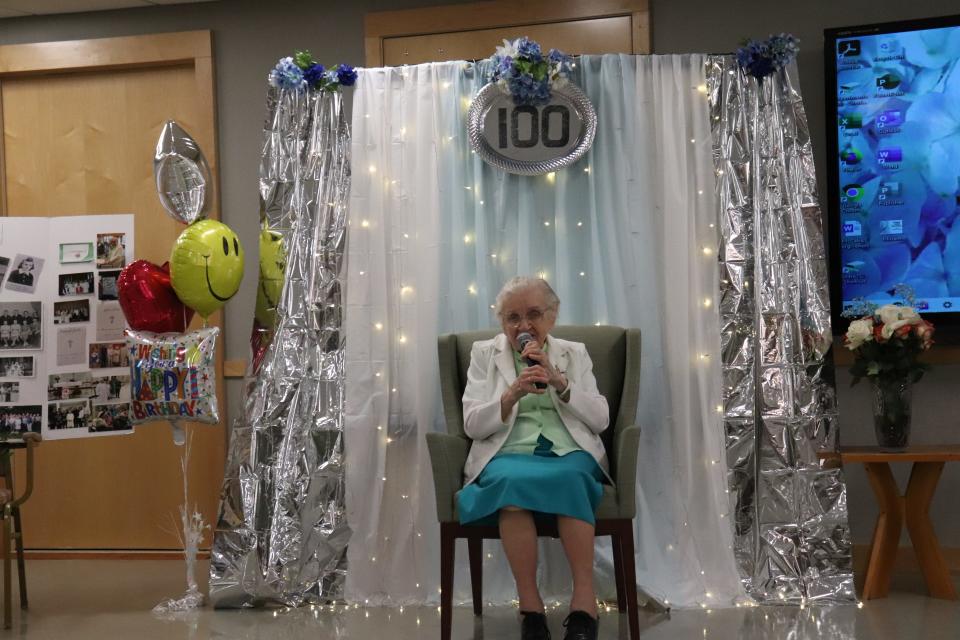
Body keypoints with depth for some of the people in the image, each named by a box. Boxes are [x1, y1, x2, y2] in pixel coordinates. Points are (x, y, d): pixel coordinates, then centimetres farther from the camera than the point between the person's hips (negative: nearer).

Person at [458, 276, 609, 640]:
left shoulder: (575, 354, 16)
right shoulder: (484, 354, 13)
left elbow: (601, 420, 6)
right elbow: (472, 426, 4)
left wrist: (558, 381, -8)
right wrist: (512, 394, -14)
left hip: (570, 455, 1)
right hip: (507, 457, 0)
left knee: (570, 477, -36)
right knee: (512, 480, -37)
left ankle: (584, 600, -32)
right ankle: (530, 606, -30)